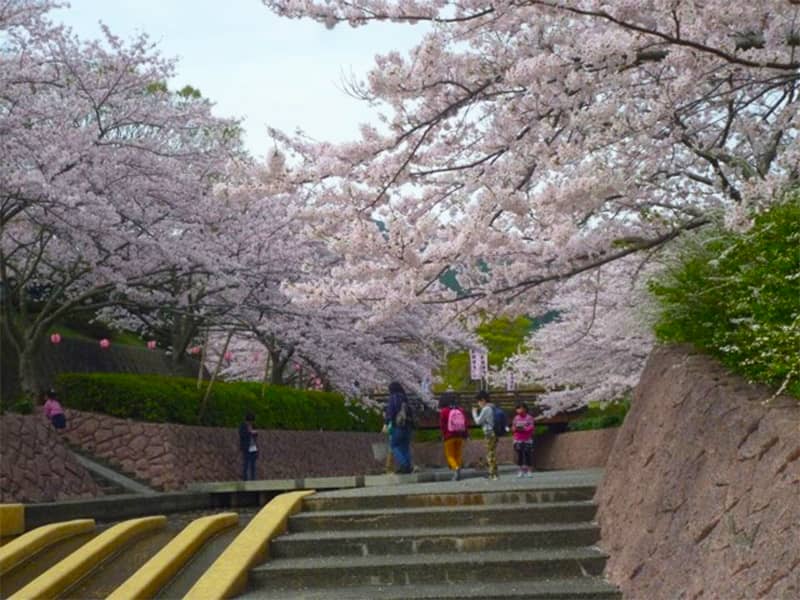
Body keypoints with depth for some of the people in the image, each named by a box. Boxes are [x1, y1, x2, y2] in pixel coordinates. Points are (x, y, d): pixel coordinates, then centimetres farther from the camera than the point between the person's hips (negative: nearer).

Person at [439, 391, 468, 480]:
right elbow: (465, 423, 5)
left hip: (449, 436, -4)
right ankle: (457, 473, 9)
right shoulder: (461, 410, 5)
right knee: (458, 455, 12)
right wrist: (465, 435, 11)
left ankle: (456, 468, -24)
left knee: (450, 455, 2)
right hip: (460, 436, 4)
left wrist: (443, 435, 3)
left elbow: (442, 425, -9)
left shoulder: (444, 411, -9)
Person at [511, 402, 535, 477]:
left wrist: (524, 429, -23)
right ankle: (521, 471, 9)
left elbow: (531, 427, -8)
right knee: (519, 456, 2)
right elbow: (513, 427, 7)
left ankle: (529, 471, 3)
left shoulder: (529, 417, -2)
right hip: (518, 440, 3)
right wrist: (515, 428, -15)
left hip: (527, 440, -3)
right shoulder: (516, 418, 9)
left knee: (528, 455, -3)